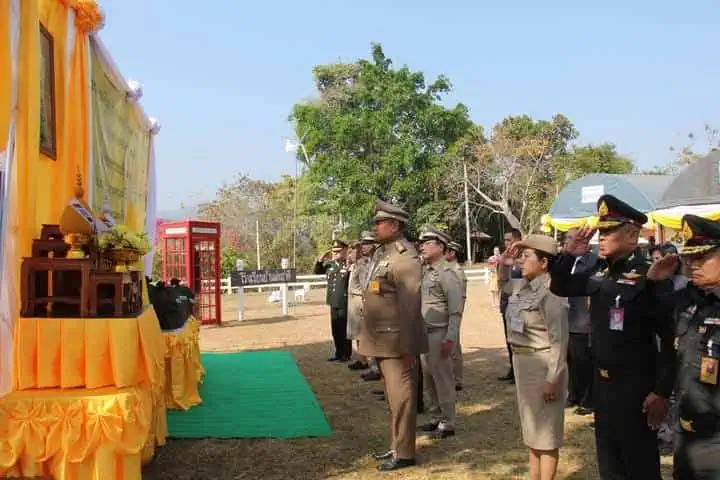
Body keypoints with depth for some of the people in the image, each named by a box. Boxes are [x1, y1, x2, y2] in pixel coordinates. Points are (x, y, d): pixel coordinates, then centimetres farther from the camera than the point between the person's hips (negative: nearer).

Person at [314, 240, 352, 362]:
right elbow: (317, 271, 21)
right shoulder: (330, 263, 9)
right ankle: (338, 353, 26)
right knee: (335, 329, 14)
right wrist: (320, 260, 5)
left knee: (344, 329, 2)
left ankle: (346, 354, 14)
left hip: (344, 303, -7)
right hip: (333, 302, 7)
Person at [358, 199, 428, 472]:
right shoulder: (381, 253, 14)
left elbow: (410, 305, -20)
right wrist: (367, 334, 18)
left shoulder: (405, 256, -16)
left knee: (400, 396, 0)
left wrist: (408, 346, -22)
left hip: (397, 341, -10)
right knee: (392, 396, 18)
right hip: (382, 340, 10)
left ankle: (404, 453, 11)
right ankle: (395, 446, 30)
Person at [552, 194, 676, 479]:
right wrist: (569, 255, -2)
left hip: (635, 386, -7)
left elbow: (670, 337, -18)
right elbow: (560, 287, 16)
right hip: (602, 381, 7)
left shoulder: (650, 277, -17)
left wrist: (662, 392, -19)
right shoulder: (600, 272, 4)